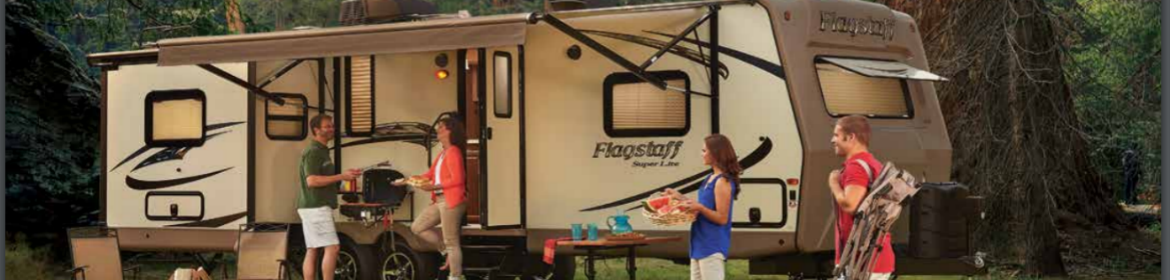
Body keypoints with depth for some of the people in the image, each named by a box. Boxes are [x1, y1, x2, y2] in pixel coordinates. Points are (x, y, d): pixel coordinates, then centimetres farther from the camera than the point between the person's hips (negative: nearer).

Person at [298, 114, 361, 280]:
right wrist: (341, 177, -20)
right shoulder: (313, 152, -13)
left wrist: (345, 176, 12)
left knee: (312, 251, 7)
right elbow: (312, 180, -23)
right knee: (332, 248, -12)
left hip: (314, 207, 10)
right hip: (316, 207, -10)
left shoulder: (321, 151, 20)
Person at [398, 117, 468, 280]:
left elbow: (457, 179, -20)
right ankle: (447, 251, 18)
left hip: (451, 201, -10)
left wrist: (433, 187, -21)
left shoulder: (453, 152, -13)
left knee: (451, 242, -6)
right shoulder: (443, 154, 15)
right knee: (418, 228, 14)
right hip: (439, 201, 10)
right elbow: (430, 174, 18)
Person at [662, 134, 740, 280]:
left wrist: (699, 208, -30)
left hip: (712, 247, -11)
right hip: (701, 245, 11)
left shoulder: (722, 182, -17)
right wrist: (679, 197, 18)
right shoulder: (710, 178, 13)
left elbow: (722, 218, -18)